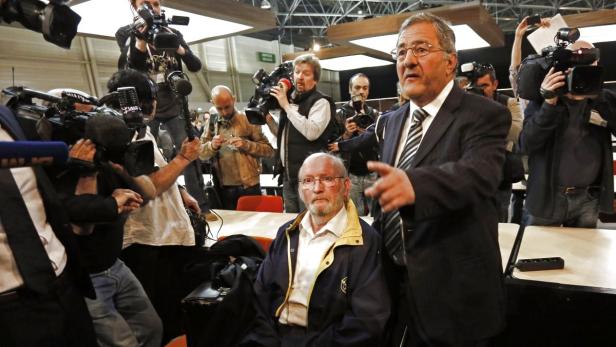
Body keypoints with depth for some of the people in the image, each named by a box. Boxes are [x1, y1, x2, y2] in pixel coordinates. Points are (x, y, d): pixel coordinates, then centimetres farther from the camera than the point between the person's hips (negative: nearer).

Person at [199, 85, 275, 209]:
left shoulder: (247, 120, -3)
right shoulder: (212, 122, 7)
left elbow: (269, 150, -4)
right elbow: (201, 154, 7)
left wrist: (246, 144, -18)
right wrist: (212, 145, -13)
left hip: (249, 186, -3)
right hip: (224, 188, 3)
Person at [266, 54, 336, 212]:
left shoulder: (321, 102, -8)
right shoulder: (290, 100, 15)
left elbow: (312, 132, -26)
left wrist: (286, 106, -19)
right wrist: (268, 118, 7)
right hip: (288, 175, 8)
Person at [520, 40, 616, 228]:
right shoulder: (542, 99, -3)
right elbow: (527, 145, -15)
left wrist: (599, 99, -21)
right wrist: (549, 104, -24)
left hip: (588, 199, 2)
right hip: (546, 197, -2)